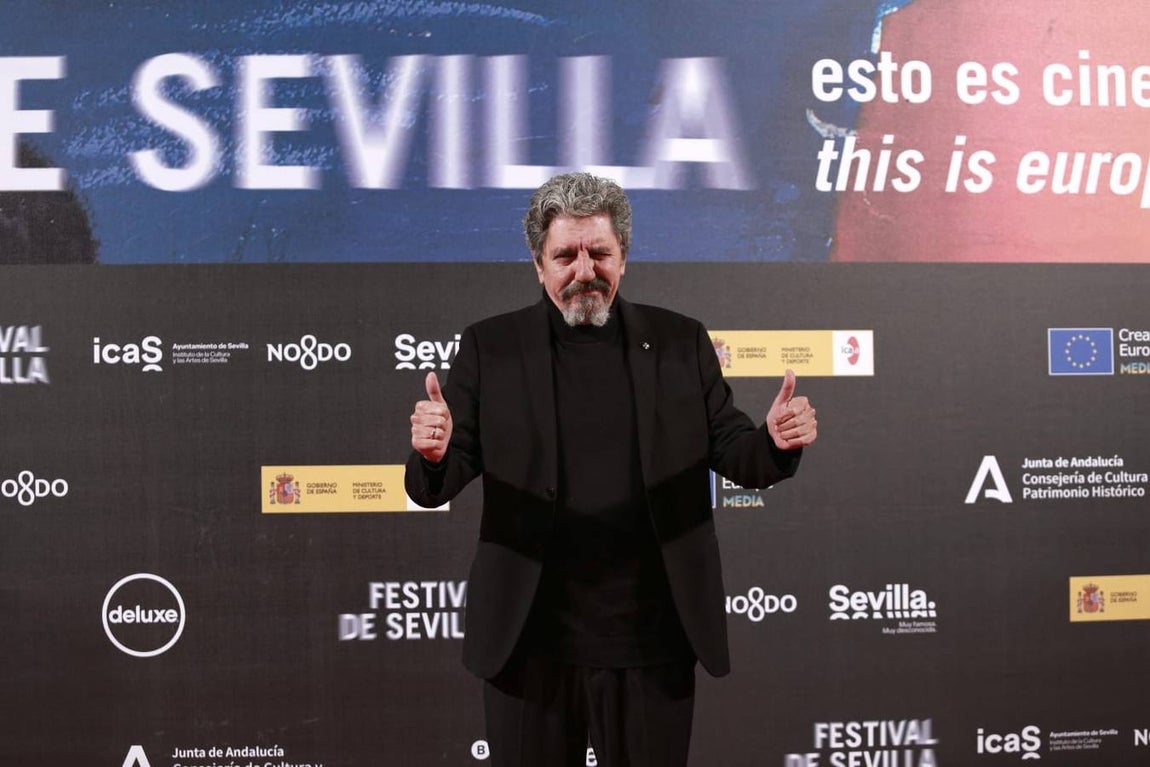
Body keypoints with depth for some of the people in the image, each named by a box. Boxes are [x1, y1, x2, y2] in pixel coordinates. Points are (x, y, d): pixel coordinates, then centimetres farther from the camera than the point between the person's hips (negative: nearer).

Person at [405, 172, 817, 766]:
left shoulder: (681, 342, 3)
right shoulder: (489, 348, 0)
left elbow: (734, 454, 5)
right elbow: (433, 489, -3)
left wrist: (777, 443, -17)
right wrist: (433, 453, -26)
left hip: (653, 645, 1)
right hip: (530, 645, 0)